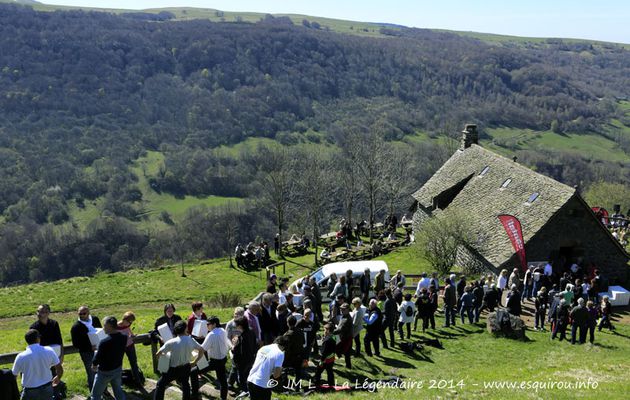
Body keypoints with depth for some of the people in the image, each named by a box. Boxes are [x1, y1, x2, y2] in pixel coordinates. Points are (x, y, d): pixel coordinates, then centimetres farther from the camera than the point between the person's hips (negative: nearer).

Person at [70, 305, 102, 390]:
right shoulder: (76, 327, -17)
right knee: (91, 374, 8)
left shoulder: (95, 319, -4)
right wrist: (90, 348, -26)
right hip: (87, 353, -5)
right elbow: (75, 344, -16)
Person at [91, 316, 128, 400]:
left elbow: (97, 358, -19)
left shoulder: (104, 342, -29)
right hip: (118, 369, 6)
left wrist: (94, 365, 4)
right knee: (118, 391, 21)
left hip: (105, 372, -6)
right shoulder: (124, 337, -10)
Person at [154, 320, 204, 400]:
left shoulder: (171, 342, -22)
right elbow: (201, 350, 2)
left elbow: (157, 354, -16)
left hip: (173, 369, -4)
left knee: (160, 385, 14)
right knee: (185, 384, 29)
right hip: (186, 367, 4)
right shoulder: (191, 340, -11)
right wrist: (195, 362, 11)